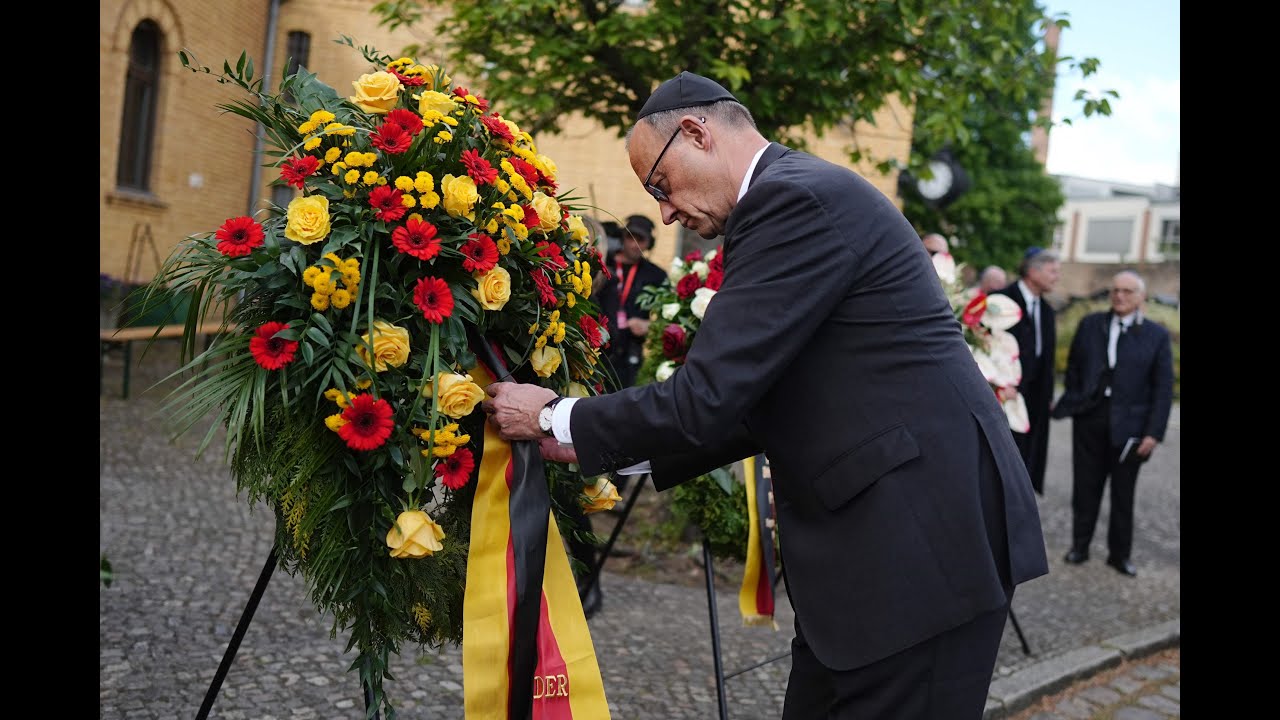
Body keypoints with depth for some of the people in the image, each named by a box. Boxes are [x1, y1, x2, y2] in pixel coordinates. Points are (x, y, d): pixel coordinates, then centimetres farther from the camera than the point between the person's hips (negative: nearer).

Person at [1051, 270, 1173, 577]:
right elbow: (1074, 367, 11)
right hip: (1089, 417, 2)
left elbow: (1163, 388, -3)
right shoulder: (1090, 324, 4)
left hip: (1129, 425, -2)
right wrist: (1068, 403, 2)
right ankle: (1080, 545, 23)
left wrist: (1154, 432, -9)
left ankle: (1120, 553, 22)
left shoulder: (1157, 335, -2)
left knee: (1123, 494, 10)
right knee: (1085, 487, 9)